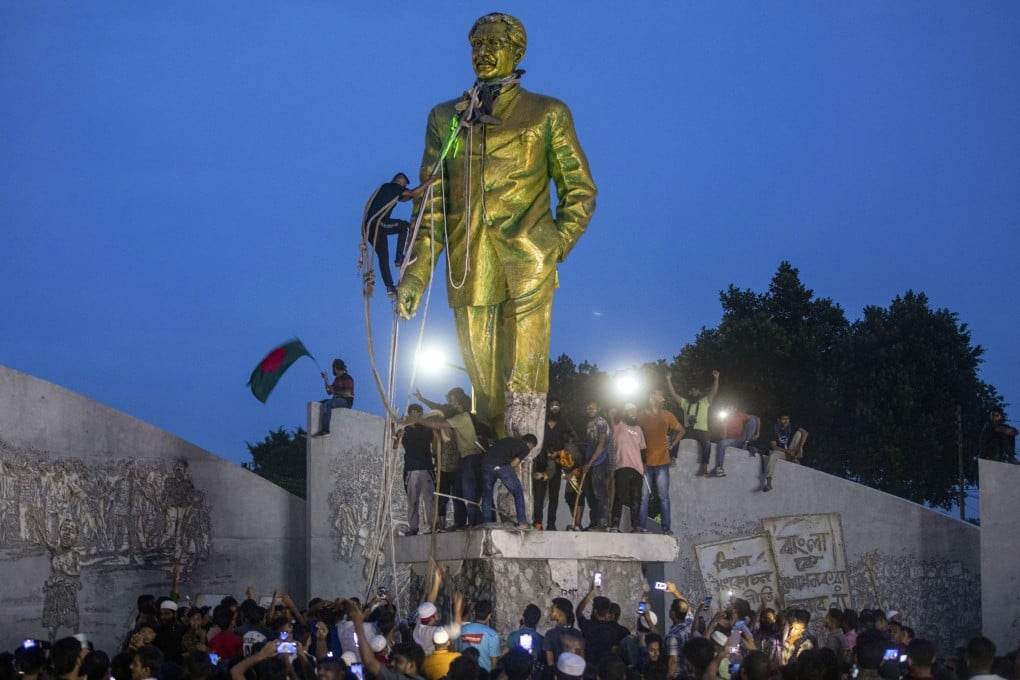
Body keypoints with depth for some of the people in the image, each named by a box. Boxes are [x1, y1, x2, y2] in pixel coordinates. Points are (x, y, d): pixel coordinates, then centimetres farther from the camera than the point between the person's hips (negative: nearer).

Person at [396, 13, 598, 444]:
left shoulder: (547, 114, 13)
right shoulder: (446, 118, 20)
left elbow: (579, 191, 13)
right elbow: (431, 201, 16)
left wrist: (557, 246, -1)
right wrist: (416, 273, 6)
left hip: (526, 262, -3)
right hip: (469, 269, 3)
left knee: (523, 378, -13)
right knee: (484, 386, 3)